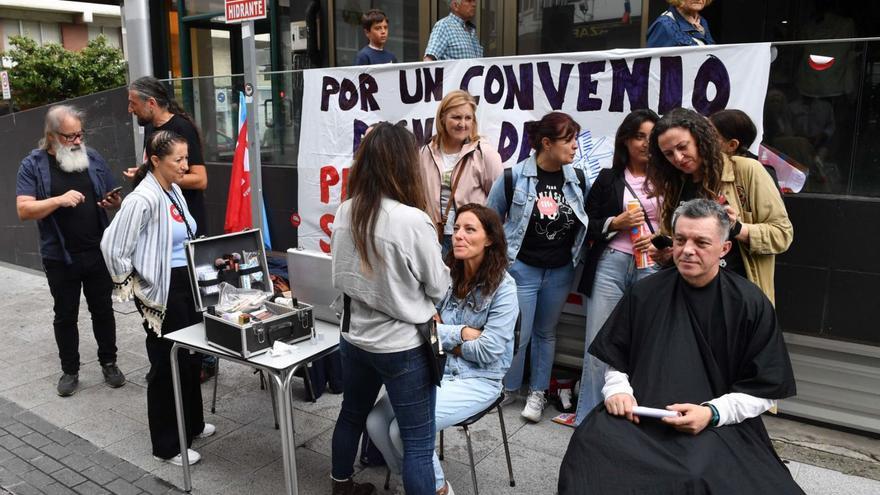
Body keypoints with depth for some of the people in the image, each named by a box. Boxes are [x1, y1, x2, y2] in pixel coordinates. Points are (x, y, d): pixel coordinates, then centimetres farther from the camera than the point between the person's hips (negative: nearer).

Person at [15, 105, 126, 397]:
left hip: (98, 252, 2)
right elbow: (24, 210, -12)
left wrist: (115, 202, -13)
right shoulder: (33, 165, -5)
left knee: (103, 310, 11)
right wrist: (59, 200, -26)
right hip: (60, 257, -2)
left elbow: (113, 197, 10)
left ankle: (109, 363, 26)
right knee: (65, 315, 11)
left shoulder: (92, 158, 3)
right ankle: (70, 370, 25)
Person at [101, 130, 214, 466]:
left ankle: (192, 425, 38)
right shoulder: (143, 199, -20)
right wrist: (134, 287, -12)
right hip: (162, 292, -9)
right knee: (168, 365, 3)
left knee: (191, 357, 19)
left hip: (188, 284, 9)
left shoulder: (174, 191, 8)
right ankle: (167, 446, 19)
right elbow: (112, 247, -20)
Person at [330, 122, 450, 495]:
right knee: (418, 443, 7)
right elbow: (439, 286, -9)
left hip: (355, 337, 7)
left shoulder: (345, 212, -4)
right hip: (403, 346, -7)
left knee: (352, 415, 28)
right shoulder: (412, 220, -24)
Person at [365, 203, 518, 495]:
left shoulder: (503, 286, -12)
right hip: (436, 369, 5)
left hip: (478, 379, -5)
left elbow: (487, 351, -17)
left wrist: (442, 336, -7)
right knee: (376, 421, -10)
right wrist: (460, 333, -17)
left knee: (405, 430, -21)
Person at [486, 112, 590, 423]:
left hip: (560, 271, 3)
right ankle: (508, 388, 27)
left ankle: (537, 392, 31)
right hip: (522, 268, -3)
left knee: (546, 333, 16)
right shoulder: (514, 176, -12)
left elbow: (587, 222, 11)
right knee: (519, 335, 3)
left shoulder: (578, 180, -3)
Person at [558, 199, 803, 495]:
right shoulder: (645, 293, 5)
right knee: (591, 444, -27)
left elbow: (765, 389, 2)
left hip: (719, 426, -1)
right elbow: (616, 358, 15)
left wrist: (712, 413, -13)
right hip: (639, 416, 2)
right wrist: (617, 390, -5)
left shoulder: (751, 304, -1)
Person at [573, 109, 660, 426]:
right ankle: (587, 418, 13)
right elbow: (587, 226, 9)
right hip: (611, 264, 0)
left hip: (653, 267, 0)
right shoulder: (608, 179, 10)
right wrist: (617, 223, -7)